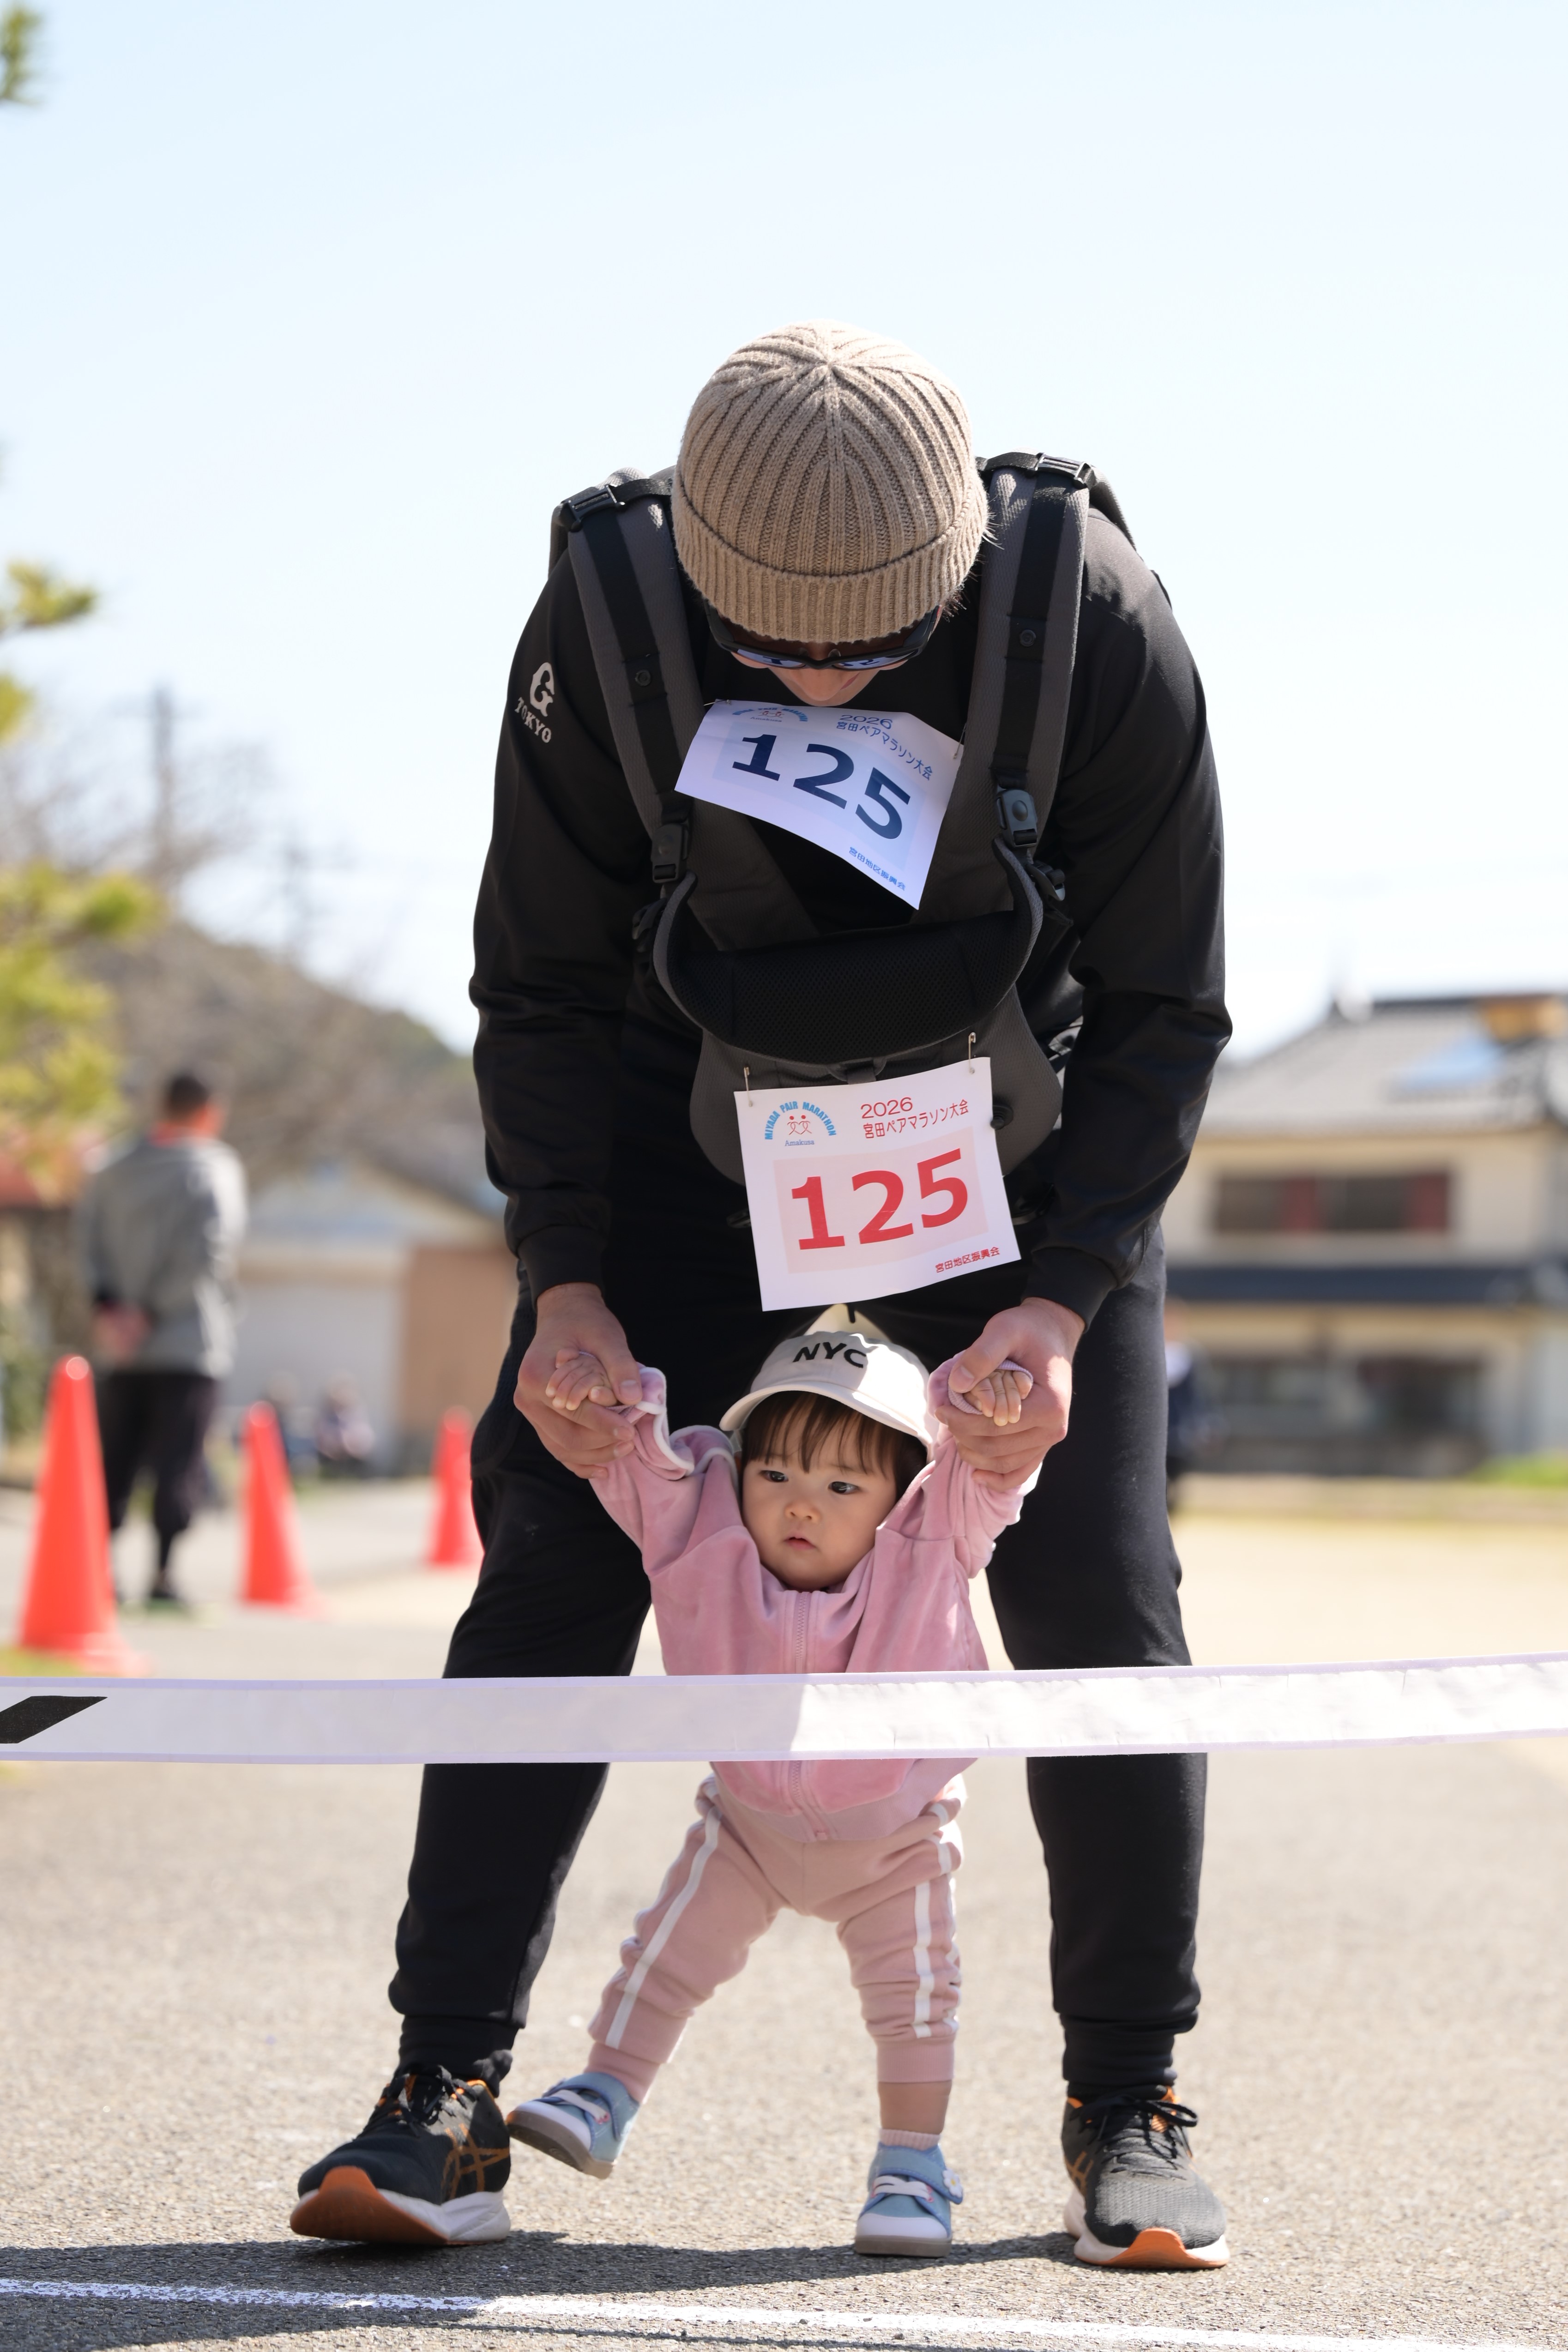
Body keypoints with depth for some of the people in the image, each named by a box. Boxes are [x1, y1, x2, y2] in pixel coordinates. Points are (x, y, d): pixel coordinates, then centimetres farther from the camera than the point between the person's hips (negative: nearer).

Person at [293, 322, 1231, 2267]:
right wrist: (564, 1284, -22)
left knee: (1098, 1596, -8)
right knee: (554, 1552, -10)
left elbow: (1162, 1010, -17)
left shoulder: (1092, 622, -28)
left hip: (1015, 1150, -1)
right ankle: (450, 2077, -4)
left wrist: (1063, 1301, -26)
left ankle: (1131, 2106, 7)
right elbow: (542, 988, -12)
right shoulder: (606, 620, -25)